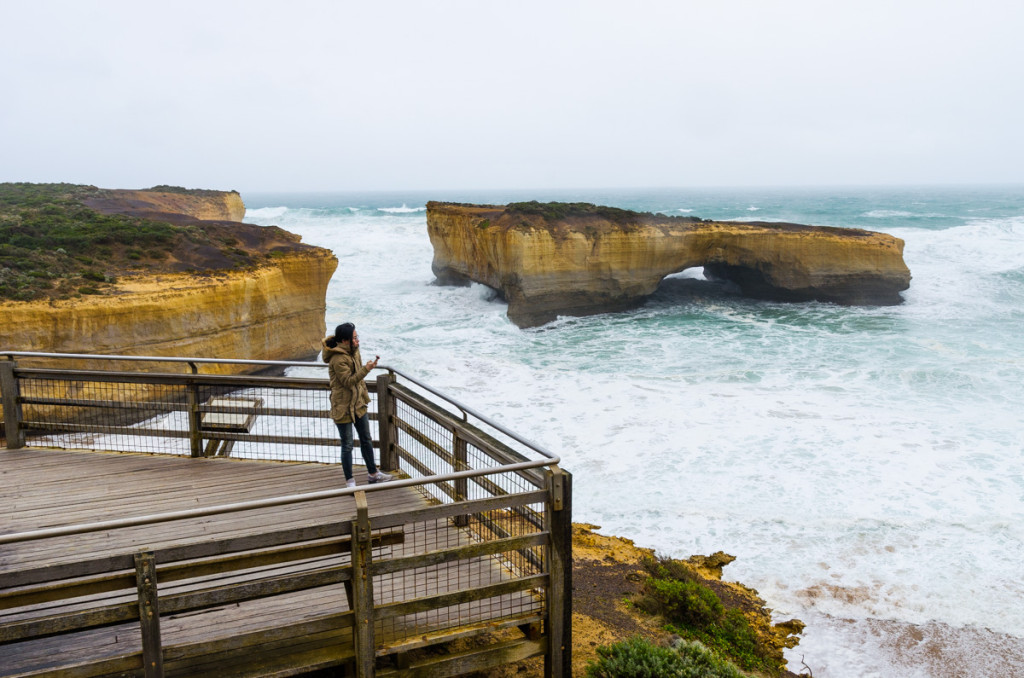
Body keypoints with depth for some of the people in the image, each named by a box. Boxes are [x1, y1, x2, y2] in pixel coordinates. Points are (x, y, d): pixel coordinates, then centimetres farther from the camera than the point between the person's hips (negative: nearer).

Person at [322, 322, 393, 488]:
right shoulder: (338, 359, -23)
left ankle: (373, 473, 33)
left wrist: (364, 395, 20)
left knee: (366, 440, 19)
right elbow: (348, 381, -24)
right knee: (347, 446, 3)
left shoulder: (353, 351, 6)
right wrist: (366, 369, -31)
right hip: (343, 407, -9)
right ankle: (349, 481, 15)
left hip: (358, 404, 9)